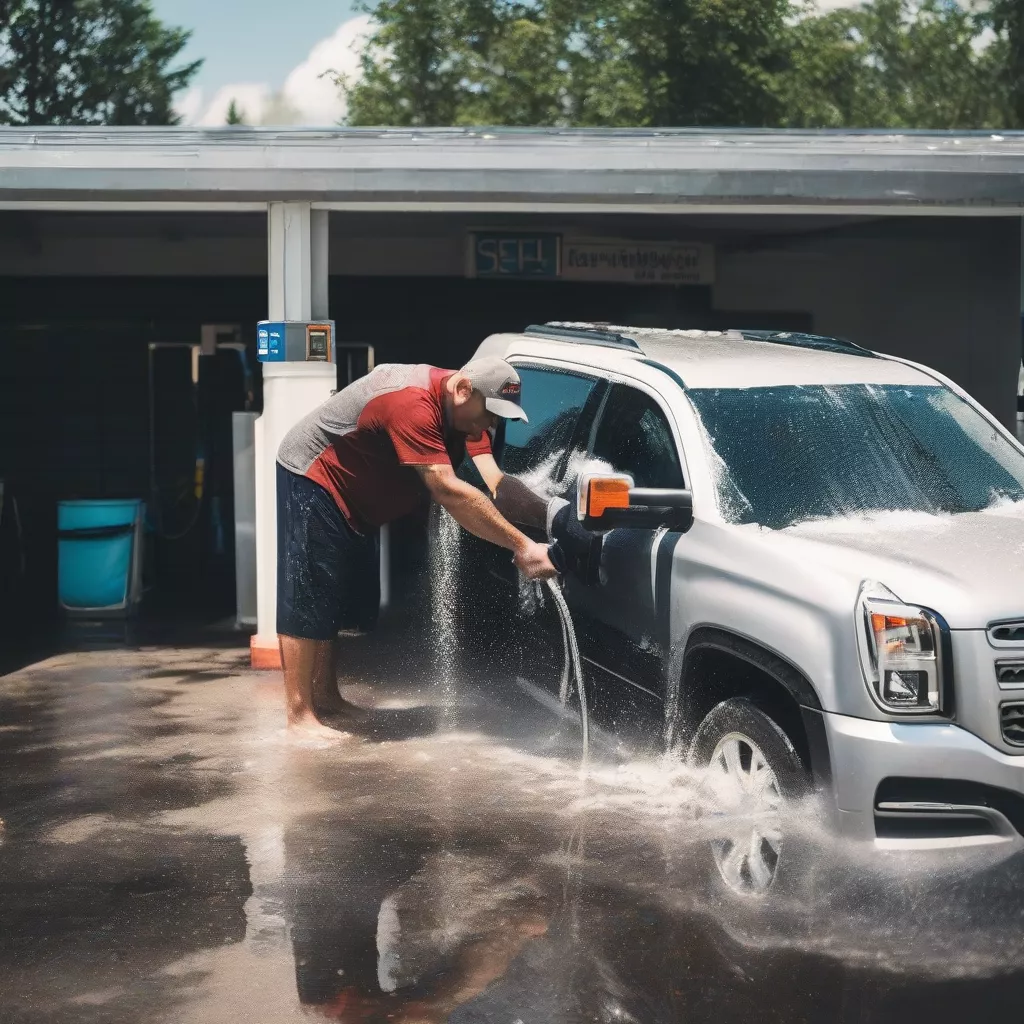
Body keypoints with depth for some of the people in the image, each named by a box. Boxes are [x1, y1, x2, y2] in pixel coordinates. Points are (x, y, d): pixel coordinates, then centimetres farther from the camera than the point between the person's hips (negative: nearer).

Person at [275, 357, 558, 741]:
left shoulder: (465, 409, -7)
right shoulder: (413, 403, -36)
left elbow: (496, 484, -16)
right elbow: (447, 490, -43)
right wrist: (520, 545, -44)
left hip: (352, 500, 10)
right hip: (311, 478, -10)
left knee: (343, 600, 13)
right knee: (309, 599, -11)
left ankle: (326, 698, 25)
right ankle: (300, 715, -7)